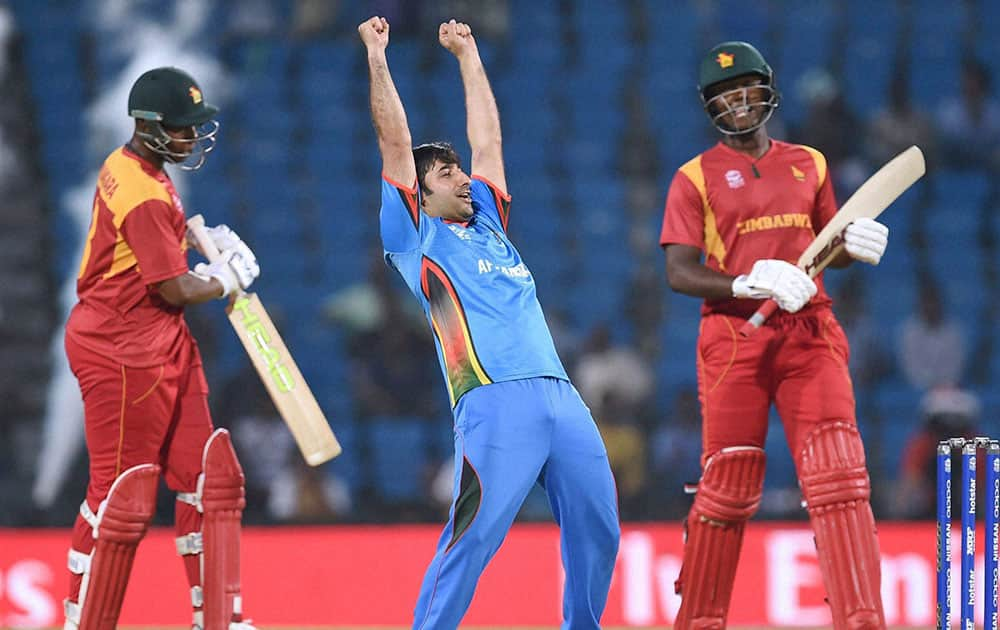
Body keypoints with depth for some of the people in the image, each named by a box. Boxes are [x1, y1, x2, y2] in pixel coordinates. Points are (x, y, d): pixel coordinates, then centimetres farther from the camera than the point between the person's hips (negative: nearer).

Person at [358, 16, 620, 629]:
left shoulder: (488, 223, 27)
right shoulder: (417, 235, 12)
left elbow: (489, 139, 34)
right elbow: (395, 143, 9)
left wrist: (468, 56, 39)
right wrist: (377, 57, 11)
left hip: (561, 395, 6)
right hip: (495, 400, -6)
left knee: (598, 529, 3)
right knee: (474, 535, -15)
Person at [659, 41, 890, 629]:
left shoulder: (809, 164, 15)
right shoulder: (696, 177, 4)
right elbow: (679, 272, -4)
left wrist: (856, 244, 0)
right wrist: (746, 283, -20)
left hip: (810, 336, 2)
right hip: (734, 339, -2)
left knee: (840, 478, -11)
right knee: (728, 488, 0)